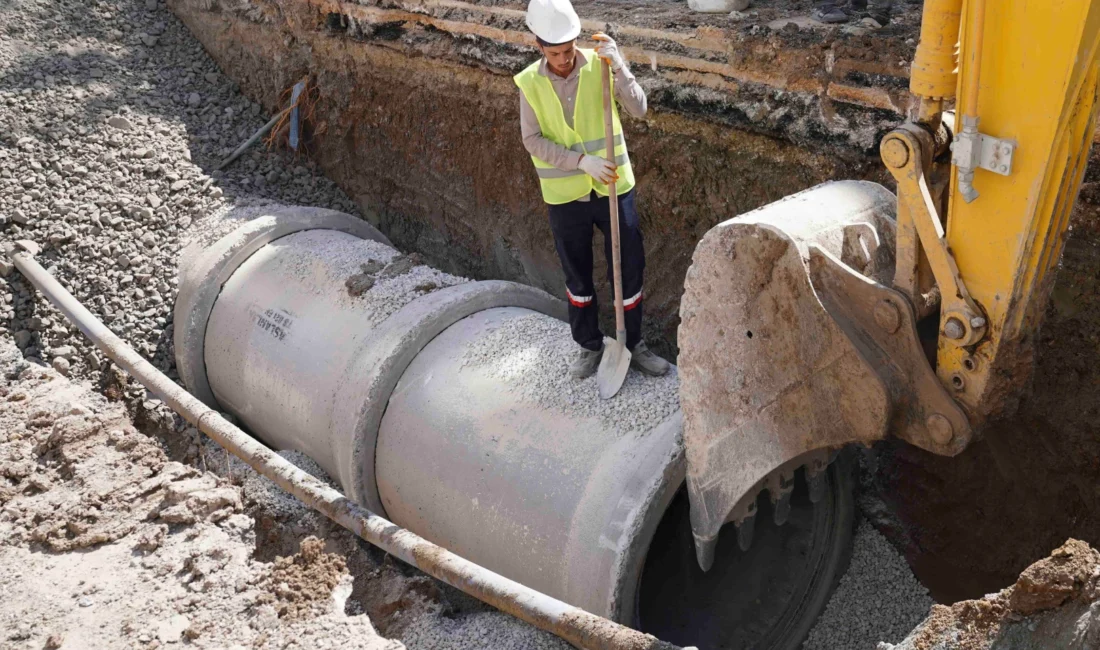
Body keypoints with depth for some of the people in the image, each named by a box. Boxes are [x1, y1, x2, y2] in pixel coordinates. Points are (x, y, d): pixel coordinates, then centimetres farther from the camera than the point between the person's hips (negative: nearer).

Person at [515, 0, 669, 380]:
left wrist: (618, 67, -32)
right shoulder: (530, 83, -7)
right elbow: (533, 141, -10)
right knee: (577, 277, 13)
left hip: (613, 188, 0)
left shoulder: (599, 66, -8)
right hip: (564, 196, 1)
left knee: (629, 269, 7)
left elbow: (639, 109, -17)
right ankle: (589, 346, 31)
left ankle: (635, 345, 25)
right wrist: (582, 160, -20)